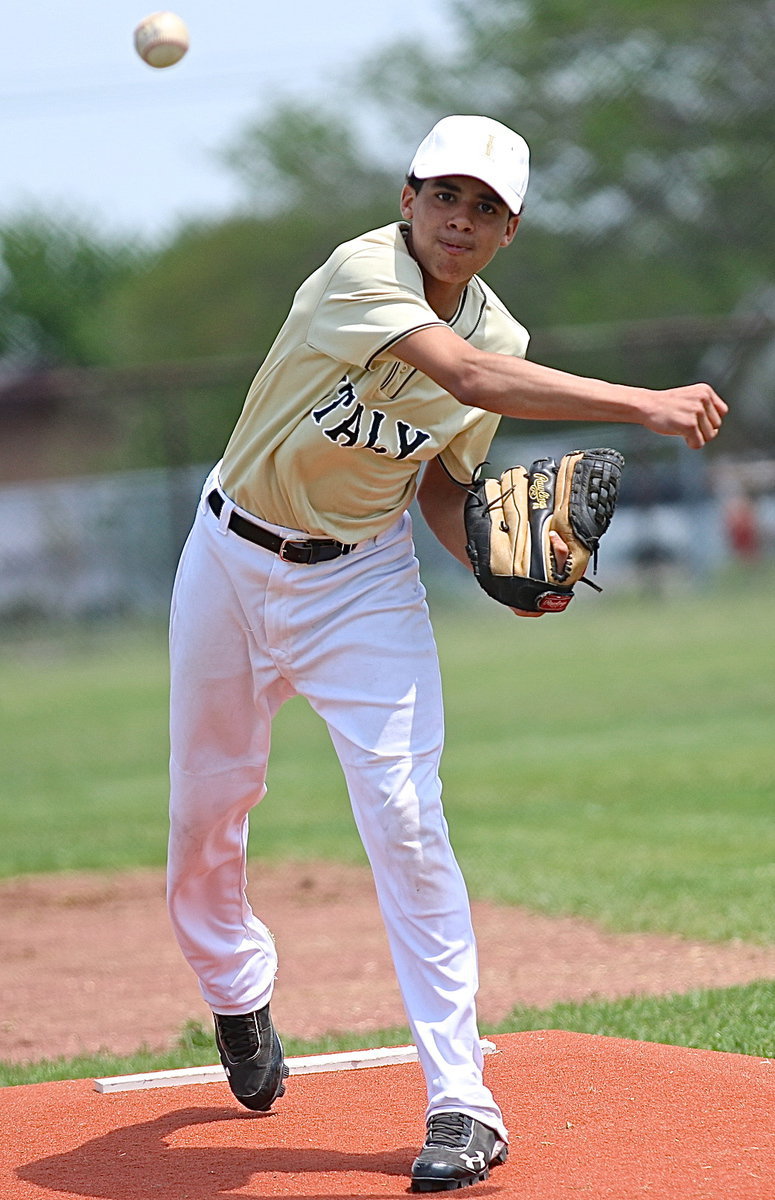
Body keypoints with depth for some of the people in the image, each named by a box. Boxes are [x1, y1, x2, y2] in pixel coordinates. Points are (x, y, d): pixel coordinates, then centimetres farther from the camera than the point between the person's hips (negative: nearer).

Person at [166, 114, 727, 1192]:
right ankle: (235, 992, 44)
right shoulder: (361, 273, -24)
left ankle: (461, 1102, -12)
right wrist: (644, 405, -45)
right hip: (236, 557, -2)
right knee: (208, 800, 12)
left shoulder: (500, 335, -4)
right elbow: (466, 378, -39)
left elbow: (442, 486, 8)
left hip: (363, 579, 2)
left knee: (404, 819, -14)